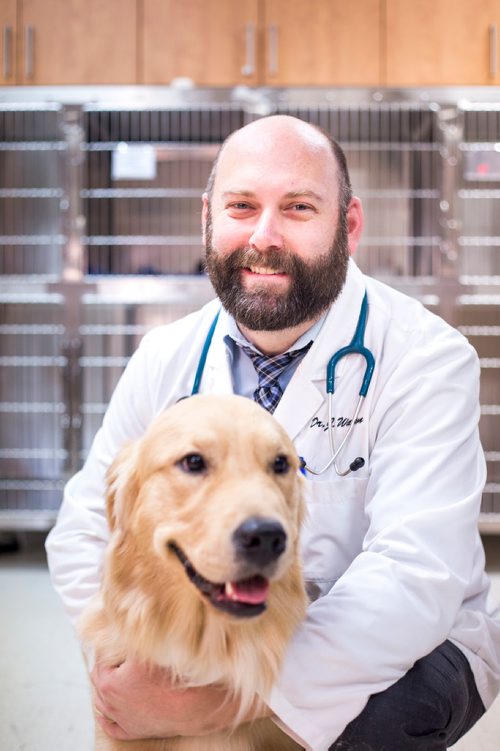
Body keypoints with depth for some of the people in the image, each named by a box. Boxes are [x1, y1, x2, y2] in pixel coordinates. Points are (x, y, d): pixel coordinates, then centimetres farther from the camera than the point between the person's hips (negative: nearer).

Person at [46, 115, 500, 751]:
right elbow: (85, 531, 1)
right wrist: (134, 661, -19)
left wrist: (220, 698, -38)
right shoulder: (164, 359, -3)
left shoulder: (427, 359, -18)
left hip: (402, 654, -2)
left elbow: (416, 578, -30)